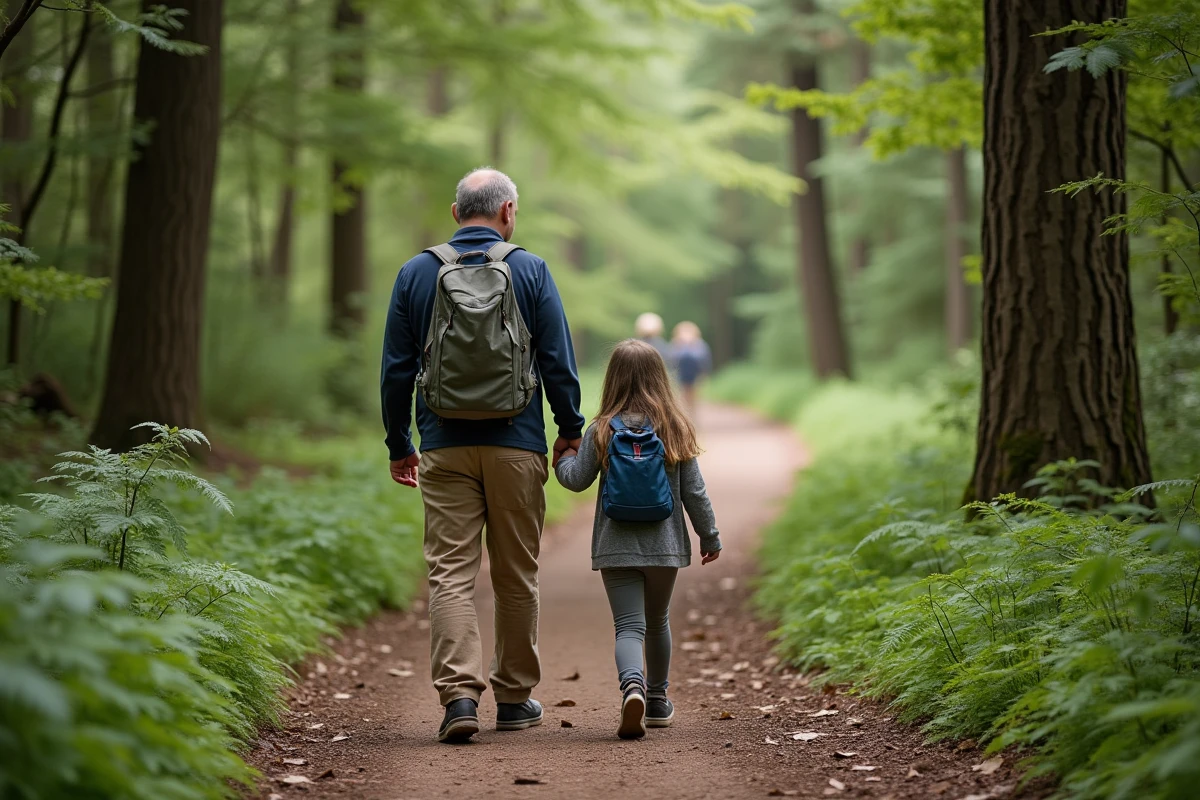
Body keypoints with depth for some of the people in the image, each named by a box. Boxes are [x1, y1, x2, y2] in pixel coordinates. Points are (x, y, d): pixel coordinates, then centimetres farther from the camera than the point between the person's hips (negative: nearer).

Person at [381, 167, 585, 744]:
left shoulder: (417, 273, 5)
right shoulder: (530, 271, 0)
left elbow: (395, 368, 6)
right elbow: (559, 363, 0)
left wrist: (398, 445, 14)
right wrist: (571, 430, 12)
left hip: (444, 447, 1)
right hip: (516, 445, -1)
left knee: (450, 572, -2)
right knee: (516, 576, 9)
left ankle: (458, 693, -16)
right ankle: (514, 698, 17)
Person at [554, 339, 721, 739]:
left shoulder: (602, 431, -5)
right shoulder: (676, 429, -2)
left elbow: (577, 480, -1)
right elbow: (694, 492, 0)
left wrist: (563, 458, 20)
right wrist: (710, 536, 11)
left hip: (616, 547, -2)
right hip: (664, 545, 2)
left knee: (629, 626, -5)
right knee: (657, 622, 20)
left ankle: (632, 686, -32)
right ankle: (657, 700, 33)